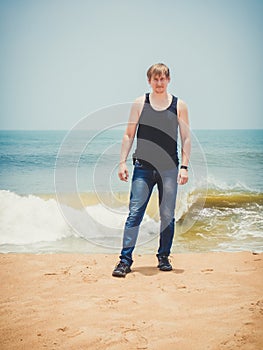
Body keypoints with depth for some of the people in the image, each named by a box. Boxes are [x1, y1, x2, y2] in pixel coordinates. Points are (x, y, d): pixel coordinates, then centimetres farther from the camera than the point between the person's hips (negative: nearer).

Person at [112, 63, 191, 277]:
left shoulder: (179, 106, 6)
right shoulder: (140, 104, 6)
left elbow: (186, 139, 6)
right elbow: (129, 135, 7)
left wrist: (184, 166, -3)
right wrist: (123, 161, -2)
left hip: (169, 168, 1)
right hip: (143, 167, 0)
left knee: (168, 216, 5)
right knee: (135, 213, -6)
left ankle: (164, 257, 19)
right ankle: (125, 259, -3)